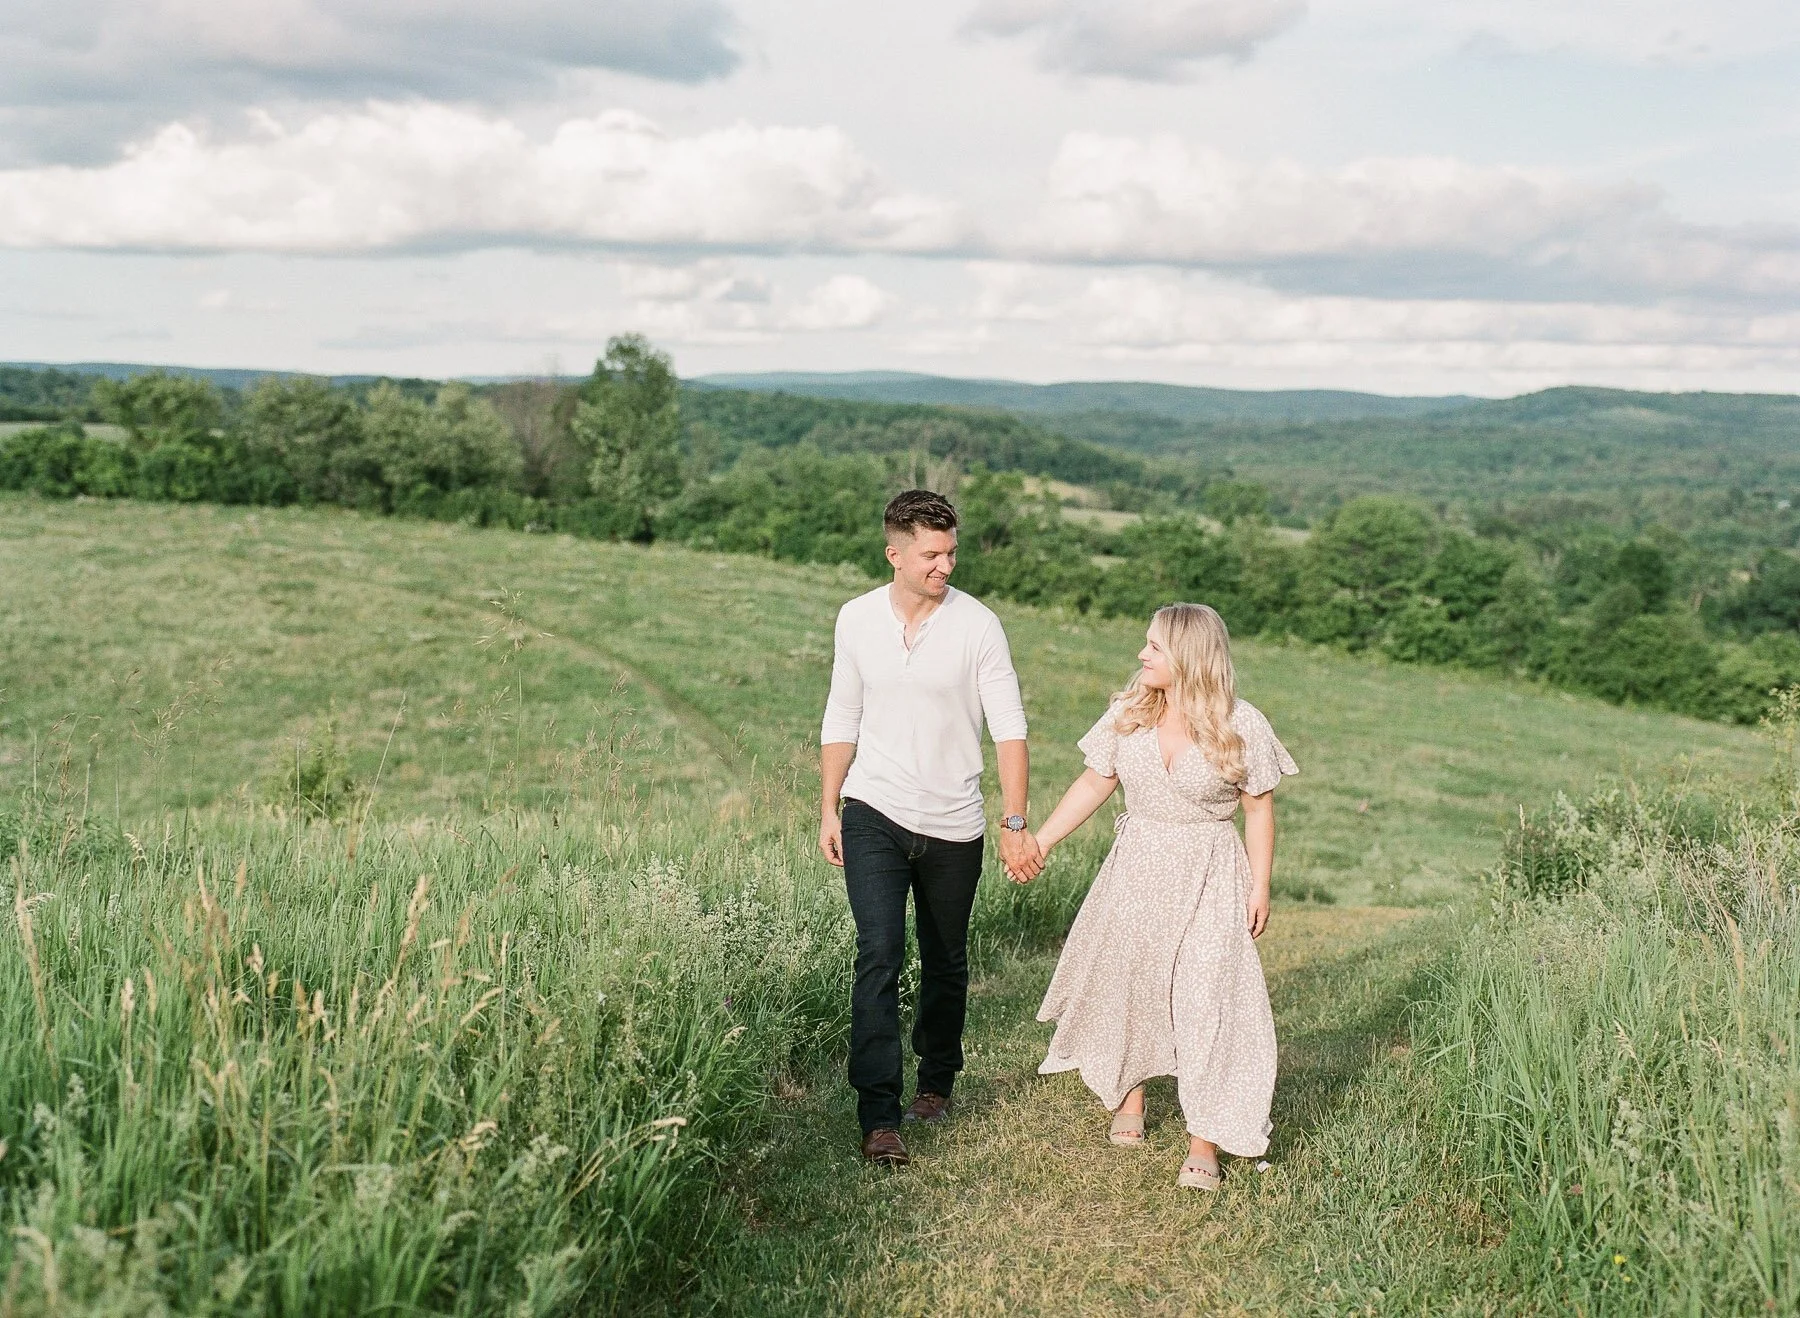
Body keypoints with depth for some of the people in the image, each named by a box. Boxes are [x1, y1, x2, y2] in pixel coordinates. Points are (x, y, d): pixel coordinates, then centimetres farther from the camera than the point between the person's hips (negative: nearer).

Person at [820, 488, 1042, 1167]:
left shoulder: (977, 624, -9)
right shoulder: (856, 618, 0)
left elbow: (1009, 728, -11)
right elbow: (842, 719, 9)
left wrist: (1016, 823, -18)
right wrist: (829, 809, 7)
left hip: (953, 824, 0)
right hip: (875, 814, 0)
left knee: (946, 963, 14)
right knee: (879, 957, -12)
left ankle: (936, 1082, 37)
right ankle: (879, 1118, -10)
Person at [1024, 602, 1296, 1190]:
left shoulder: (1241, 725, -10)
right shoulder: (1129, 713, -1)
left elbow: (1259, 809, -4)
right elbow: (1093, 783, 6)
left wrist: (1260, 887, -6)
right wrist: (1039, 842, 4)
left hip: (1207, 878, -4)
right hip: (1135, 868, 4)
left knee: (1206, 998, -7)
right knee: (1124, 980, 13)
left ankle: (1204, 1143, 1)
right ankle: (1129, 1098, 35)